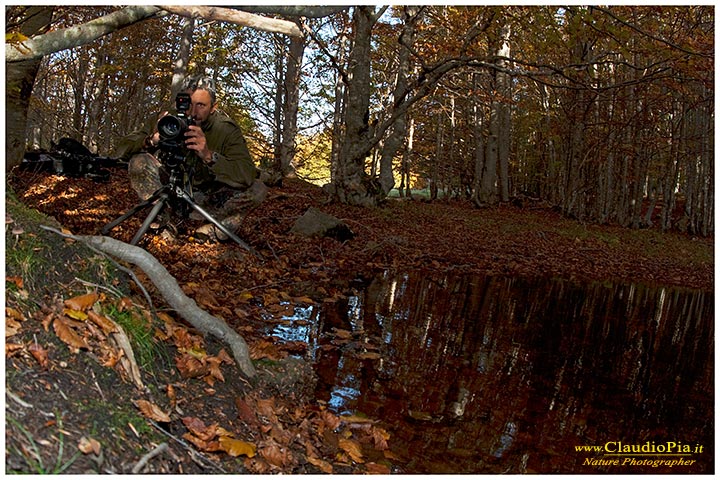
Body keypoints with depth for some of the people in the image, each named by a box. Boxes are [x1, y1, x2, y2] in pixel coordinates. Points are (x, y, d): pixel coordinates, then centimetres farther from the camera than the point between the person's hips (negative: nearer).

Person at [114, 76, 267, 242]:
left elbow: (247, 175, -33)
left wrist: (209, 155, -47)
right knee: (139, 162, -21)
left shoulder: (226, 129, -19)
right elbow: (122, 149, -16)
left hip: (209, 198, -1)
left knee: (257, 189, -25)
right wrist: (151, 141, -37)